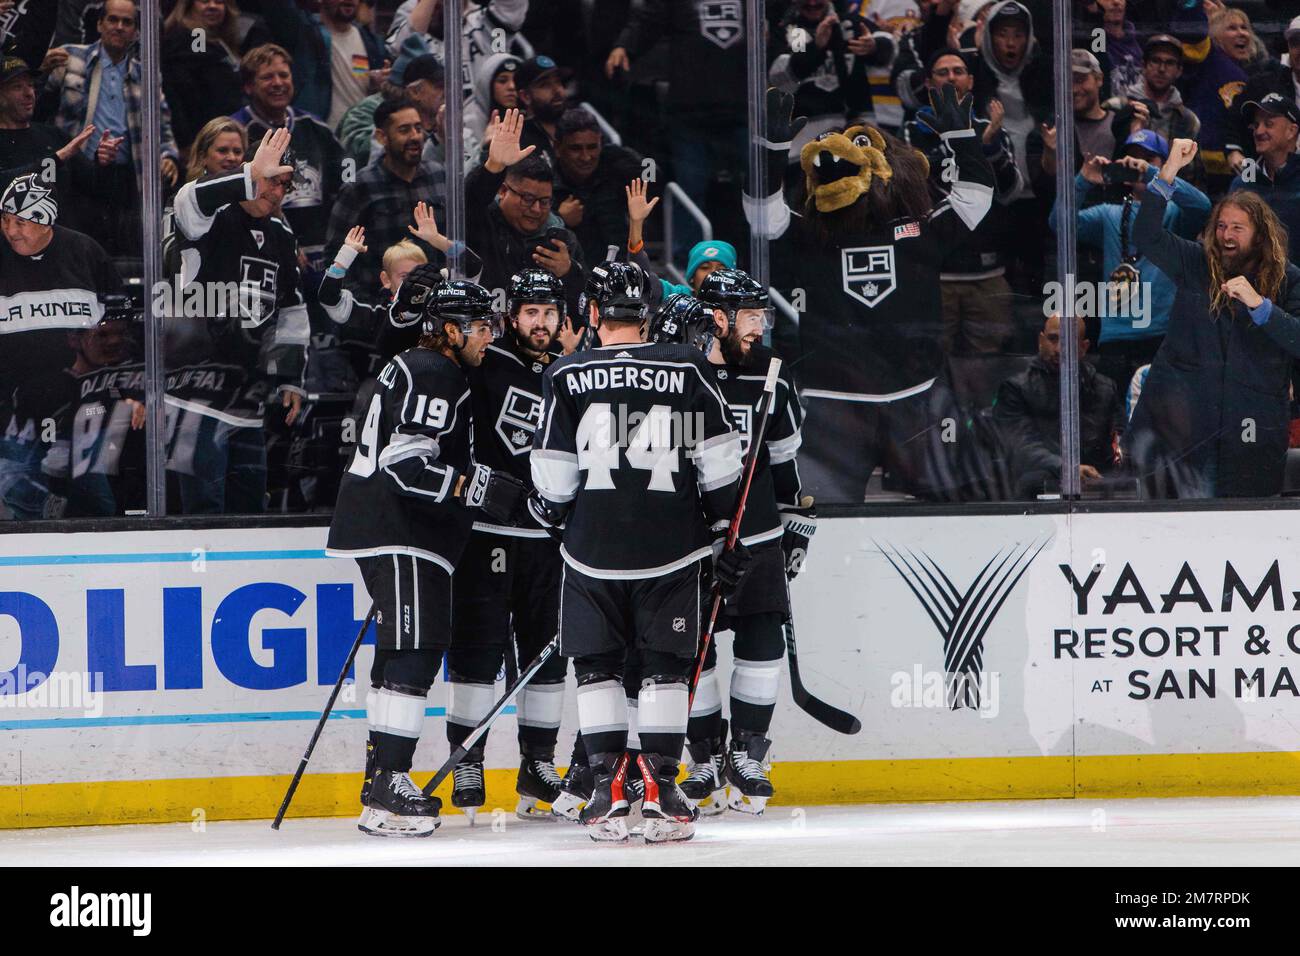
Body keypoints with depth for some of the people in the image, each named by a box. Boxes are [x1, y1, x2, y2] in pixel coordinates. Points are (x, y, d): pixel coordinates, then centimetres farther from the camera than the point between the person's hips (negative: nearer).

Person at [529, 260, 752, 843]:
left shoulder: (566, 377, -3)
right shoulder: (688, 370, 0)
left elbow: (553, 481, -1)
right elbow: (718, 465, 2)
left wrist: (548, 513, 20)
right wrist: (727, 532, 13)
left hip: (593, 549, -1)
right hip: (672, 548, 1)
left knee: (597, 666, 9)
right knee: (666, 668, 7)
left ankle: (608, 794, 3)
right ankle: (660, 792, 1)